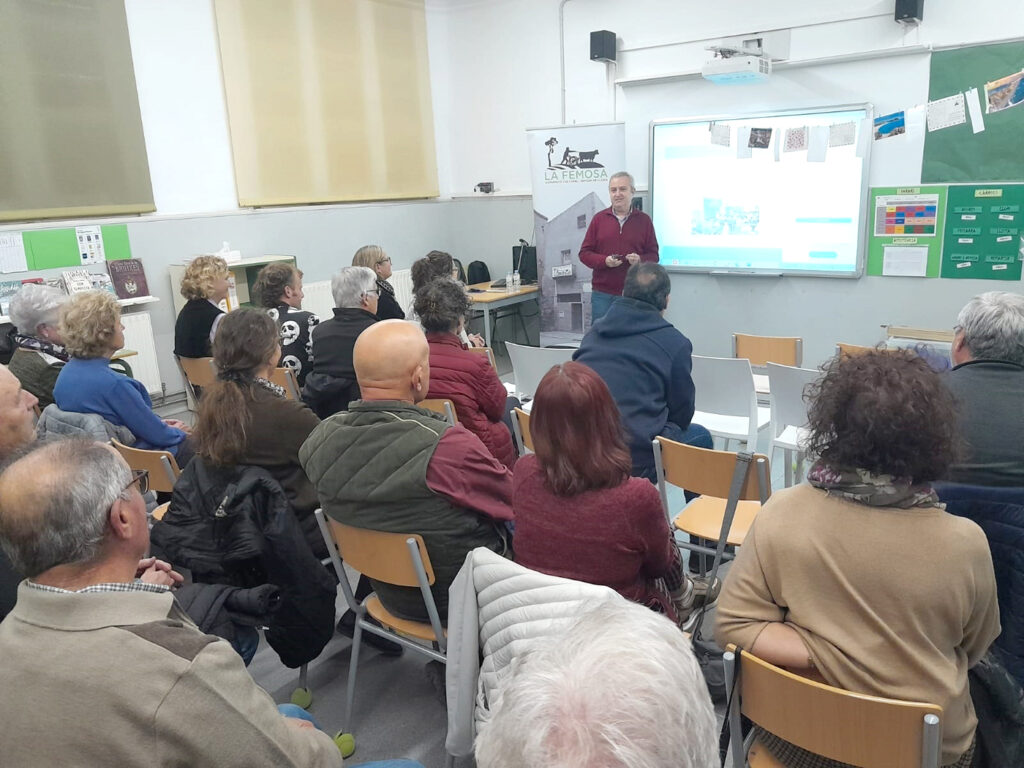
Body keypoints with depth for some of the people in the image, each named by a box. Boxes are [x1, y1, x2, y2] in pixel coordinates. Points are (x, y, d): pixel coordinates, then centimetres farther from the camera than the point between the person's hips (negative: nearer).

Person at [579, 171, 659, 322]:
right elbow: (584, 253, 5)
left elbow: (653, 255, 8)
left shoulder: (644, 220, 6)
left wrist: (639, 260, -14)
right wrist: (604, 261, -13)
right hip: (603, 294, 0)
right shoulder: (599, 218, 6)